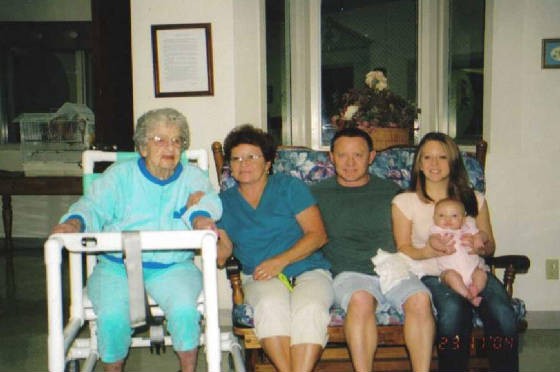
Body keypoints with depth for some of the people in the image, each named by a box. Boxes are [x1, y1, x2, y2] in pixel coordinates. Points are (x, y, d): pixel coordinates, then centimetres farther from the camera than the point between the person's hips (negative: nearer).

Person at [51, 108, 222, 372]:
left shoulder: (193, 177, 11)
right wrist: (74, 223, -22)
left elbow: (207, 199, -8)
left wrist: (200, 216, -33)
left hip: (173, 266, 0)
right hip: (117, 266, 0)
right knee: (112, 316, -25)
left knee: (184, 309, -28)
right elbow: (93, 206, 1)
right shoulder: (119, 175, 10)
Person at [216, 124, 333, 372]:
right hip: (260, 278, 1)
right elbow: (223, 254, 10)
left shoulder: (290, 187, 9)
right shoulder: (225, 201, 16)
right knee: (270, 304, -33)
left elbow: (318, 235, 0)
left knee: (310, 307, -33)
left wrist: (281, 261, -12)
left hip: (308, 270, -1)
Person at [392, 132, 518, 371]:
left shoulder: (474, 199, 17)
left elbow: (490, 247, 18)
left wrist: (481, 245, -7)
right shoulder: (404, 202, 9)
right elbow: (403, 249, 4)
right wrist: (430, 250, -17)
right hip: (432, 274, -2)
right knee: (453, 308, -35)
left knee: (502, 312, -29)